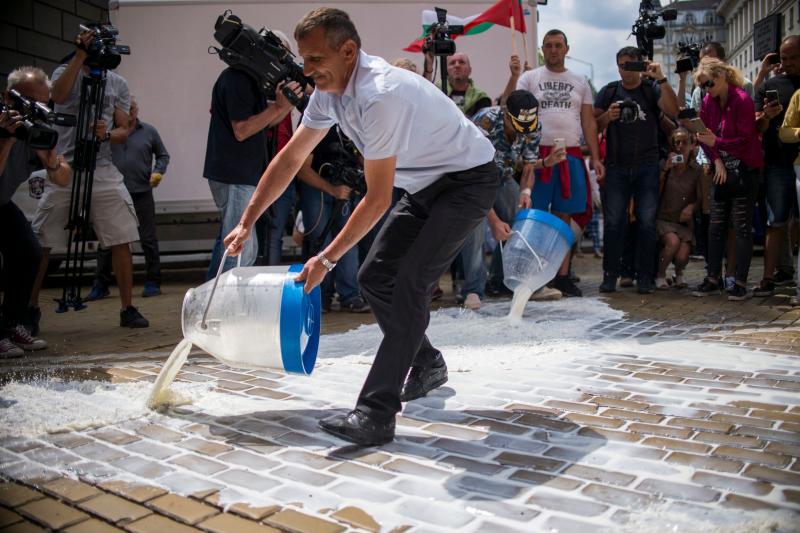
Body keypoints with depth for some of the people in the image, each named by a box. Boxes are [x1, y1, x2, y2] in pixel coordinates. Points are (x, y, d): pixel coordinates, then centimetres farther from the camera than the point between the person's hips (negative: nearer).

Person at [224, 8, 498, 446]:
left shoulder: (382, 95, -31)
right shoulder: (329, 92, -3)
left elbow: (377, 200, -26)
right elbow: (289, 160, 6)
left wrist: (327, 259, -18)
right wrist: (246, 223, 6)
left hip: (469, 179, -9)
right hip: (425, 187, 9)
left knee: (408, 283, -22)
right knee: (373, 277, 6)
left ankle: (376, 415, -20)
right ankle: (427, 365, 26)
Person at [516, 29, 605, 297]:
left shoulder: (580, 83, 16)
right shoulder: (529, 78, 8)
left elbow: (588, 122, 13)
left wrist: (596, 157, 6)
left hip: (571, 155, 3)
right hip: (538, 154, -3)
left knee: (564, 217, 5)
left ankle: (562, 276, 11)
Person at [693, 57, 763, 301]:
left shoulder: (742, 100, -14)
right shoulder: (708, 102, 4)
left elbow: (746, 140, -16)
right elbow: (706, 135, 6)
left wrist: (716, 142, -28)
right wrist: (717, 161, -7)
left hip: (745, 171, -6)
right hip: (722, 171, 6)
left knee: (742, 227, -4)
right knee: (715, 226, 7)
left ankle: (741, 283, 1)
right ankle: (713, 279, 14)